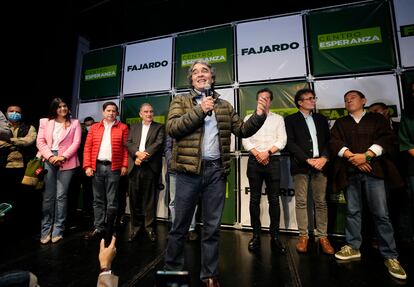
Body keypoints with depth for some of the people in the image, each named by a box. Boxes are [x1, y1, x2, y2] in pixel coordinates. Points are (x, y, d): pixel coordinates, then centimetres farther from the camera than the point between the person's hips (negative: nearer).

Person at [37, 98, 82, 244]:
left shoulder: (74, 123, 7)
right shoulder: (45, 122, 13)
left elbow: (76, 143, -2)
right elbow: (40, 141, 5)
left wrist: (63, 157, -12)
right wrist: (50, 156, -9)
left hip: (66, 162, -2)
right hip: (49, 160, 2)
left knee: (61, 196, 0)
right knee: (48, 196, 5)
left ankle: (58, 230, 11)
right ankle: (46, 229, 17)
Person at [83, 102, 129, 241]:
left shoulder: (122, 128, 4)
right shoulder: (94, 127, 11)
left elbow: (125, 147, 0)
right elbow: (88, 147, 7)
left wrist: (124, 165, -8)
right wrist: (87, 166, -3)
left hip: (113, 167, -2)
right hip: (97, 167, 3)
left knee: (112, 201, 5)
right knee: (98, 200, 11)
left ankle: (109, 229, 20)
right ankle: (98, 228, 22)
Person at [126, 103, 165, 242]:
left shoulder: (159, 127, 9)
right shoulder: (134, 127, 19)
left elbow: (159, 143, -5)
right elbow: (128, 143, 7)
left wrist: (144, 156, -12)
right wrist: (137, 153, -13)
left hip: (150, 167, -2)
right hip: (135, 167, 3)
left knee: (149, 198, 3)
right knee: (134, 198, 7)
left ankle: (150, 227, 17)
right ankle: (134, 226, 23)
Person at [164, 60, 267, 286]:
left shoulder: (224, 106, 14)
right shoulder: (180, 101, 7)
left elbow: (242, 130, 9)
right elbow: (172, 128, -9)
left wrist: (259, 116, -7)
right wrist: (200, 111, -12)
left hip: (216, 171, 3)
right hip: (189, 170, -2)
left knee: (212, 227, 14)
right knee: (180, 225, 12)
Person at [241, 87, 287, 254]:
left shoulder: (278, 118, 13)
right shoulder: (249, 118, 13)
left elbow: (282, 140, 2)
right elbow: (245, 140, 2)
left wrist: (268, 152, -12)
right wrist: (257, 153, -11)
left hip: (273, 160, 0)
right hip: (254, 160, 0)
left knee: (274, 199, 2)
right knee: (254, 199, 4)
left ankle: (275, 236, 15)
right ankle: (256, 235, 15)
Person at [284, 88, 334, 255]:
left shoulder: (321, 119, 20)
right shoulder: (290, 119, 7)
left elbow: (328, 141, 13)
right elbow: (291, 143, -3)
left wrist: (324, 158, -6)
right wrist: (308, 160, -11)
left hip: (320, 165, 3)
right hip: (301, 166, -3)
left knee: (321, 202, 6)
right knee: (301, 202, 1)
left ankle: (322, 236, 16)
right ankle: (303, 236, 10)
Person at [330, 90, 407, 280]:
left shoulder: (377, 119, 14)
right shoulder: (340, 123, 17)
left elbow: (386, 138, -1)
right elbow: (334, 142, 2)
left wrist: (366, 155, -14)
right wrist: (353, 157, -12)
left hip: (373, 170, -1)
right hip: (349, 171, 1)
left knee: (381, 213, -4)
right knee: (352, 211, 5)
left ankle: (390, 256, 9)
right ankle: (353, 248, 15)